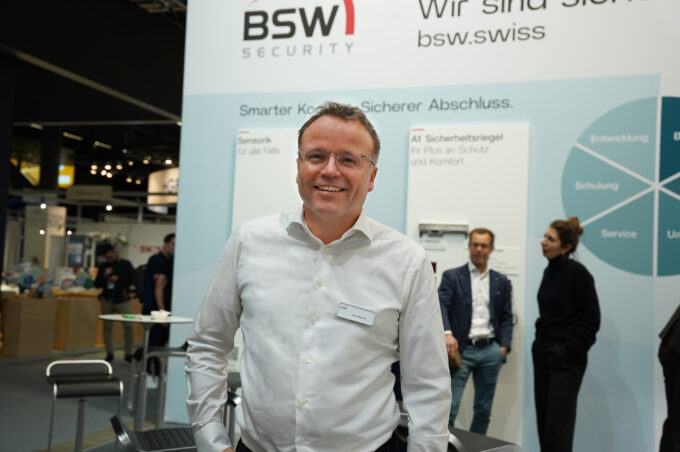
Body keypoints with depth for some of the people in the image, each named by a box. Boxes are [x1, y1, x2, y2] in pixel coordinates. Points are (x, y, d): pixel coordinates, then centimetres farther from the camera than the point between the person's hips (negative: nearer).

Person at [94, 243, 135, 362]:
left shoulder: (125, 264, 6)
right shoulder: (102, 266, 13)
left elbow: (133, 279, -2)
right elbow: (97, 284, 10)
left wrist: (119, 279, -12)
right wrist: (104, 275, -7)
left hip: (122, 300, -3)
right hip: (106, 300, 3)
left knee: (128, 326, -11)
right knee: (107, 328, 4)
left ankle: (128, 354, -2)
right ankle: (109, 354, 14)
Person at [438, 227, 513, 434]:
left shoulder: (502, 282, 13)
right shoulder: (451, 276, 3)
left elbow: (506, 317, 13)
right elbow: (441, 306, -10)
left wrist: (504, 346, -1)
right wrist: (447, 333, -28)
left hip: (490, 351, 4)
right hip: (461, 349, -3)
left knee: (483, 411, 10)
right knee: (449, 409, -9)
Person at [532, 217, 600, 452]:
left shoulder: (577, 272, -12)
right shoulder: (549, 271, 10)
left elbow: (591, 318, -11)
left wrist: (572, 349, -14)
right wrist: (540, 342, 10)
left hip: (566, 359, -8)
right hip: (543, 353, 8)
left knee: (558, 421, -5)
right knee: (543, 418, 9)